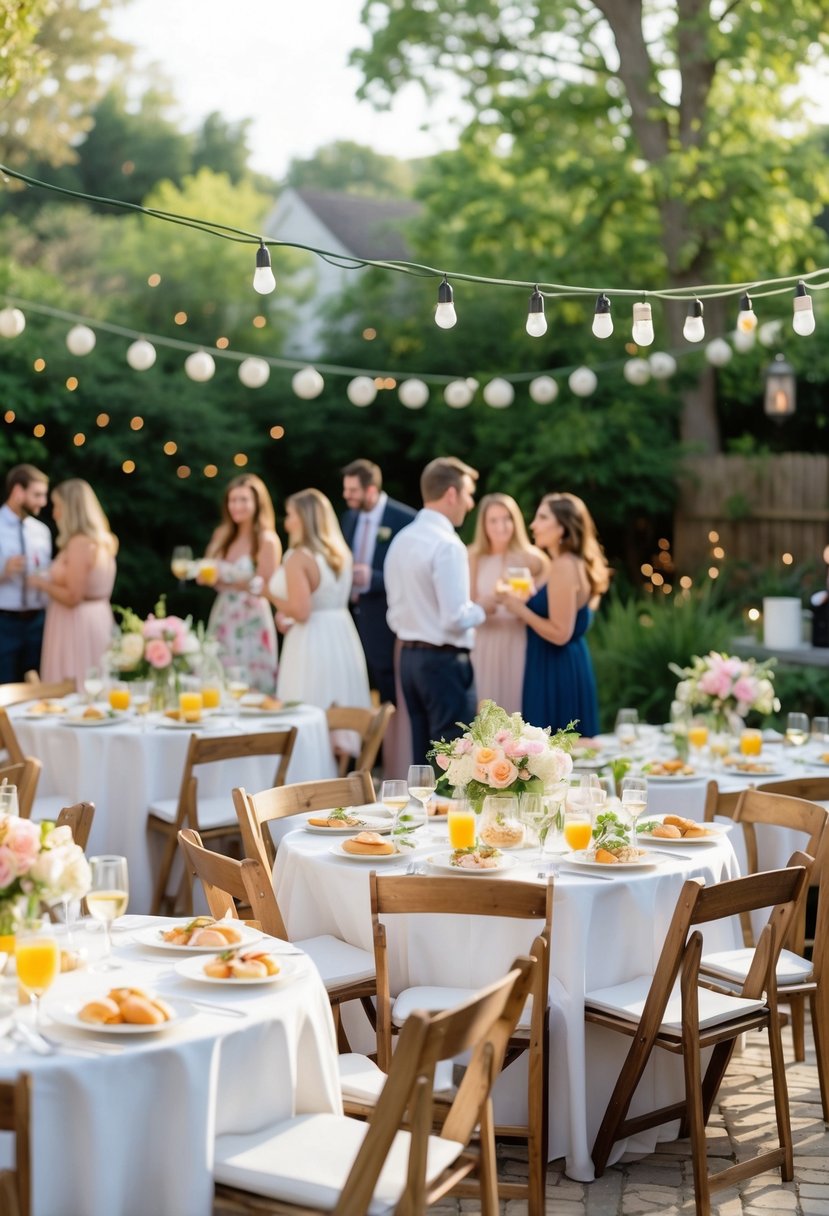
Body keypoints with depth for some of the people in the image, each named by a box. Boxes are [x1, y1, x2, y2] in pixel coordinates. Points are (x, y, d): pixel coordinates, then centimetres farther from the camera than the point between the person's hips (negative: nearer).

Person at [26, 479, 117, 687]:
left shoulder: (79, 543, -17)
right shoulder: (98, 541, 11)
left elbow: (72, 597, -21)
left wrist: (42, 583, -6)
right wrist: (49, 581, 18)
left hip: (77, 625, -10)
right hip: (95, 617, 10)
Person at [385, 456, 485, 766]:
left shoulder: (401, 540, 10)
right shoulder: (447, 545, -16)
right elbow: (455, 618, -20)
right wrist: (482, 610, -3)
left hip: (409, 656, 9)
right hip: (445, 661, -9)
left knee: (424, 758, 14)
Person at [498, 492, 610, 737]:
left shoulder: (564, 567, -17)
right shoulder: (572, 564, 14)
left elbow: (560, 633, -21)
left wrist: (521, 610, -11)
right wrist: (523, 601, 10)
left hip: (558, 672, -10)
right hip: (567, 667, 10)